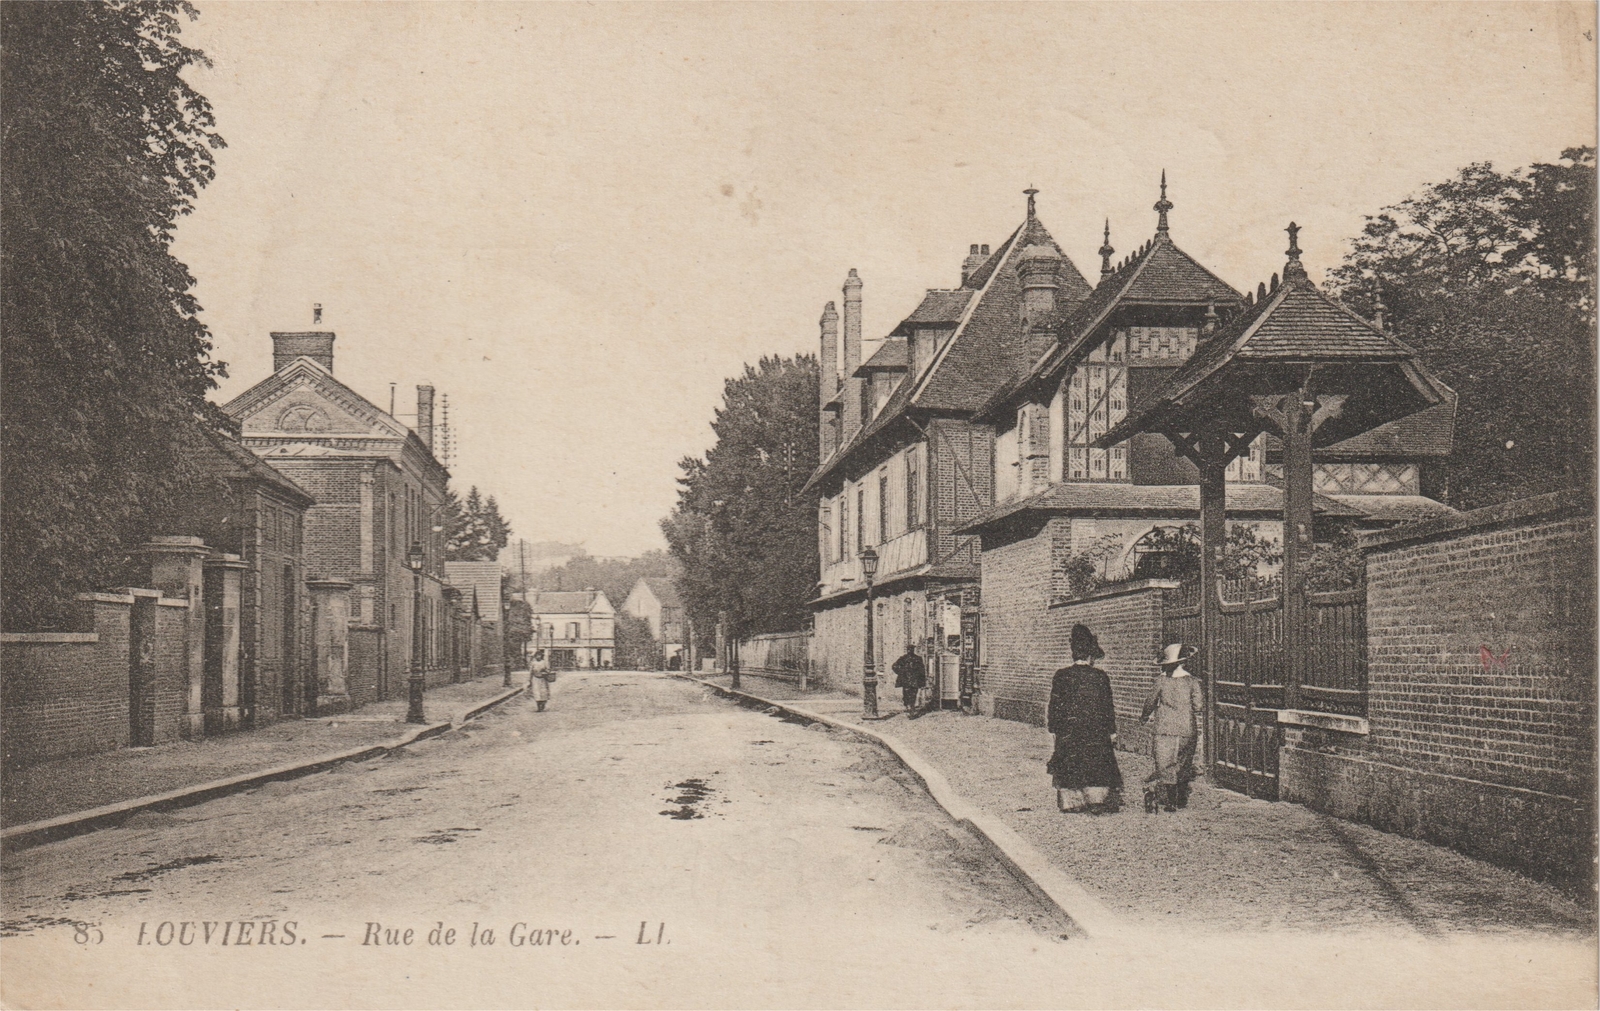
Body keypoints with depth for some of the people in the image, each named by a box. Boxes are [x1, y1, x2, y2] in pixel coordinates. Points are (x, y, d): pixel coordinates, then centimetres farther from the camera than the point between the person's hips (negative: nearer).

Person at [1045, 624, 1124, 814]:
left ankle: (1071, 801, 10)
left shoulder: (1062, 676, -4)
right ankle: (1097, 801, 5)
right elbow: (1108, 707, -1)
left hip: (1068, 733, 1)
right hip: (1096, 732, -1)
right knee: (1097, 766, 7)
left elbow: (1055, 706, -2)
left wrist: (1053, 728, 8)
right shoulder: (1100, 676, -6)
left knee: (1069, 768, 9)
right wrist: (1112, 732, 7)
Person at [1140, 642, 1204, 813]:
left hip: (1163, 731, 1)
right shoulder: (1192, 682, -5)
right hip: (1186, 731, -1)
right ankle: (1181, 801, 17)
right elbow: (1199, 707, -7)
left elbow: (1150, 702, 8)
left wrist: (1145, 717, 28)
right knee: (1183, 768, 14)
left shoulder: (1161, 681, -1)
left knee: (1164, 767, 4)